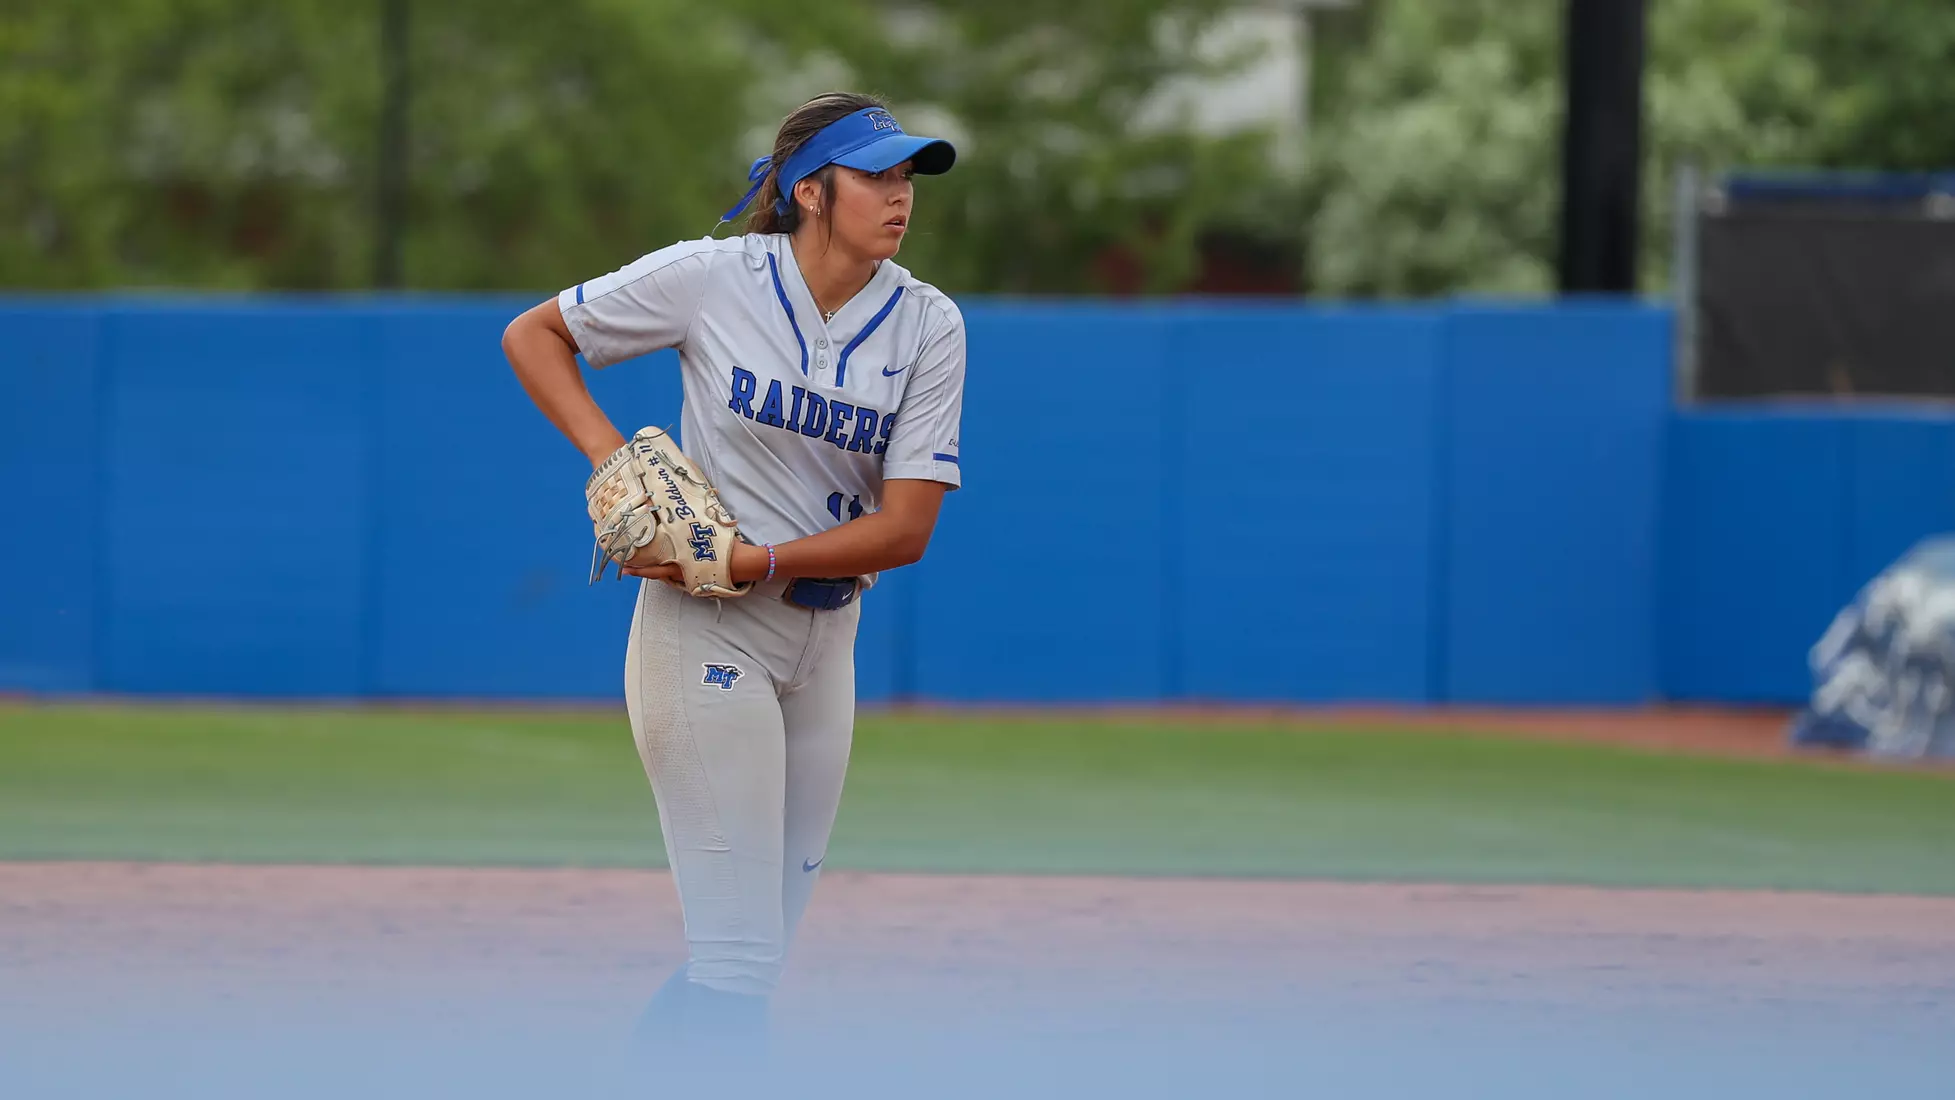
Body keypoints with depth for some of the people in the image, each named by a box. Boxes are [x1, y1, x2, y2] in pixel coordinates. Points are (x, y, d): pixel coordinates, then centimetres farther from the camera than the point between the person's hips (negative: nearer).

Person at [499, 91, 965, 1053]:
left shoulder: (927, 324, -2)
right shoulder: (711, 279, -9)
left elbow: (905, 529, -8)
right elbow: (532, 335, 3)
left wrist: (752, 560, -17)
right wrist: (612, 460, -10)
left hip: (827, 638, 5)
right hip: (706, 635, -5)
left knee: (749, 958, 9)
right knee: (740, 960, -12)